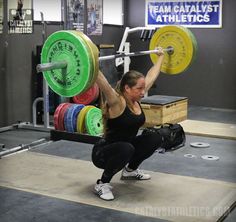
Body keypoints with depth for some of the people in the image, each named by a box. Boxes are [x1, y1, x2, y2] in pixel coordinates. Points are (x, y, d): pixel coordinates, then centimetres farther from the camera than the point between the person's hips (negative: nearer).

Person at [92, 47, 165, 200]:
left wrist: (161, 56, 18)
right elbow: (103, 84, -43)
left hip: (125, 148, 8)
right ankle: (102, 184, -14)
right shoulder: (117, 103, -24)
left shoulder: (136, 99, -3)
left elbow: (152, 75, 9)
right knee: (126, 149, -38)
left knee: (155, 139, 1)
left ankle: (130, 170, 21)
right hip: (103, 153, -8)